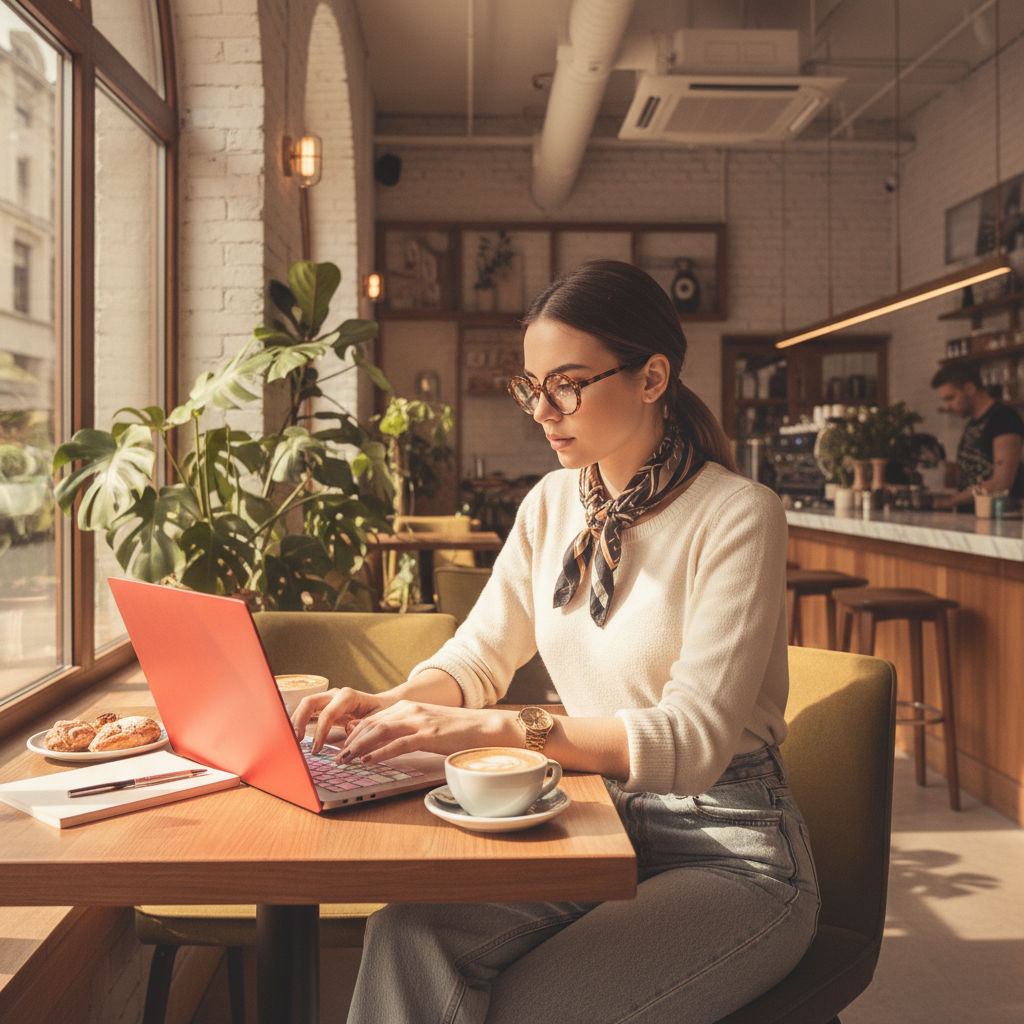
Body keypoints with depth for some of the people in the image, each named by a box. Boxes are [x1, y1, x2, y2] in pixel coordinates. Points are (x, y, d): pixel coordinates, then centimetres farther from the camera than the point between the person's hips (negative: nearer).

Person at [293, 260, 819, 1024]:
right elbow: (479, 656, 8)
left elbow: (694, 738, -23)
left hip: (727, 853, -4)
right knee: (407, 932, -22)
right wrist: (390, 704, -14)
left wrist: (492, 728, -32)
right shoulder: (552, 505, 6)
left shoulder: (737, 517, -15)